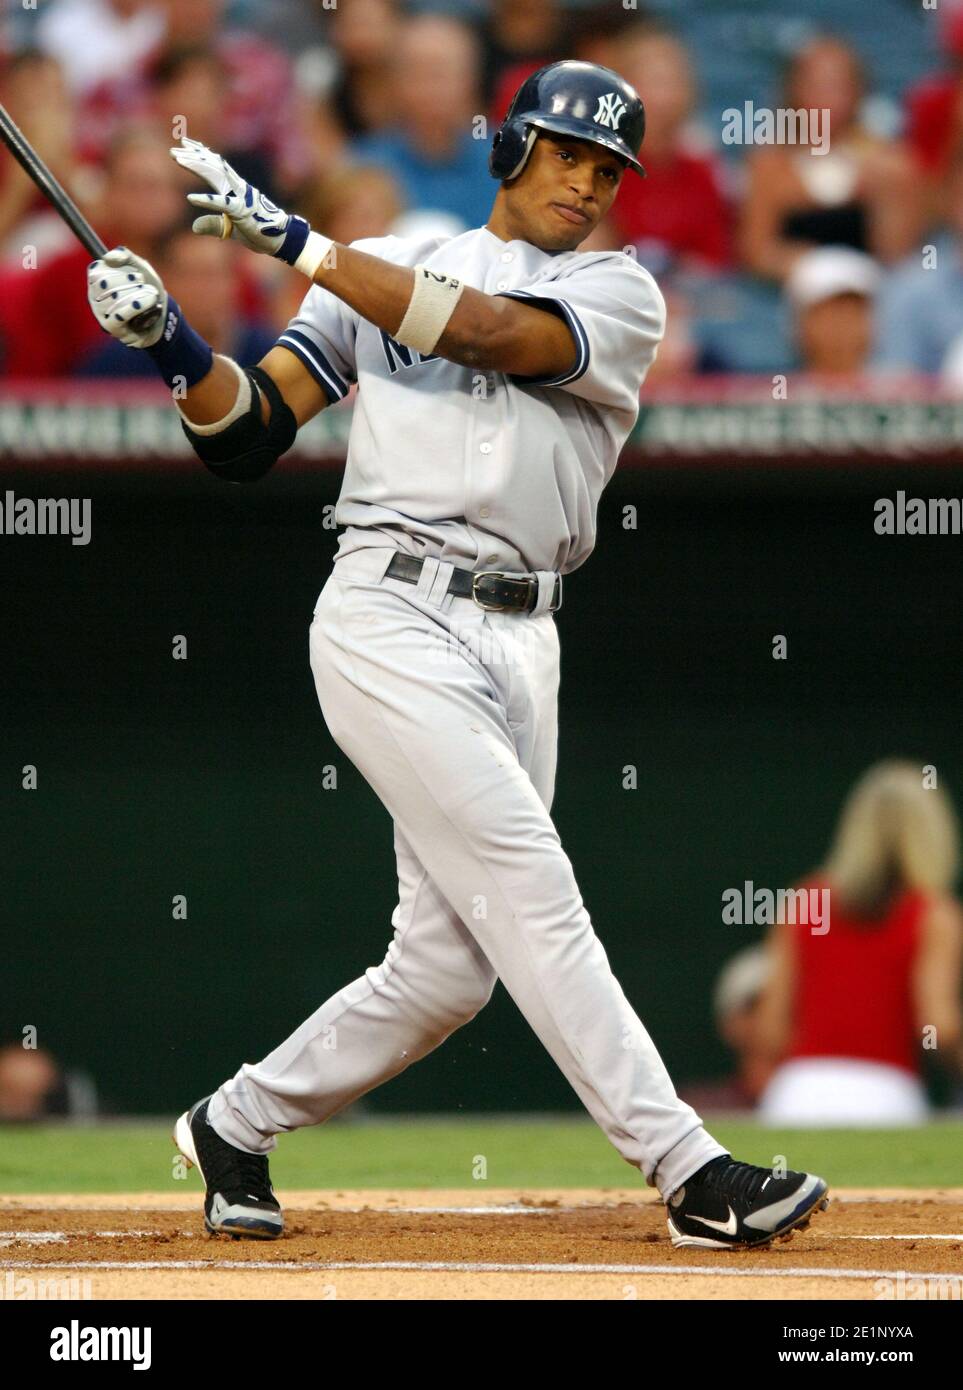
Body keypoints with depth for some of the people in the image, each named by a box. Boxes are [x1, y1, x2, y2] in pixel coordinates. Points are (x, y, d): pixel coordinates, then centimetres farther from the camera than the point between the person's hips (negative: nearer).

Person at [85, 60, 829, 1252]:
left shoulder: (617, 294, 9)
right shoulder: (380, 272, 12)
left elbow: (488, 333, -11)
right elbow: (247, 438, 9)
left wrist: (294, 239, -15)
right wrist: (177, 345, -12)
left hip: (517, 647, 3)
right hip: (390, 623, -3)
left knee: (450, 966, 1)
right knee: (531, 891, -16)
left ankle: (237, 1125, 21)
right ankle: (689, 1171, -19)